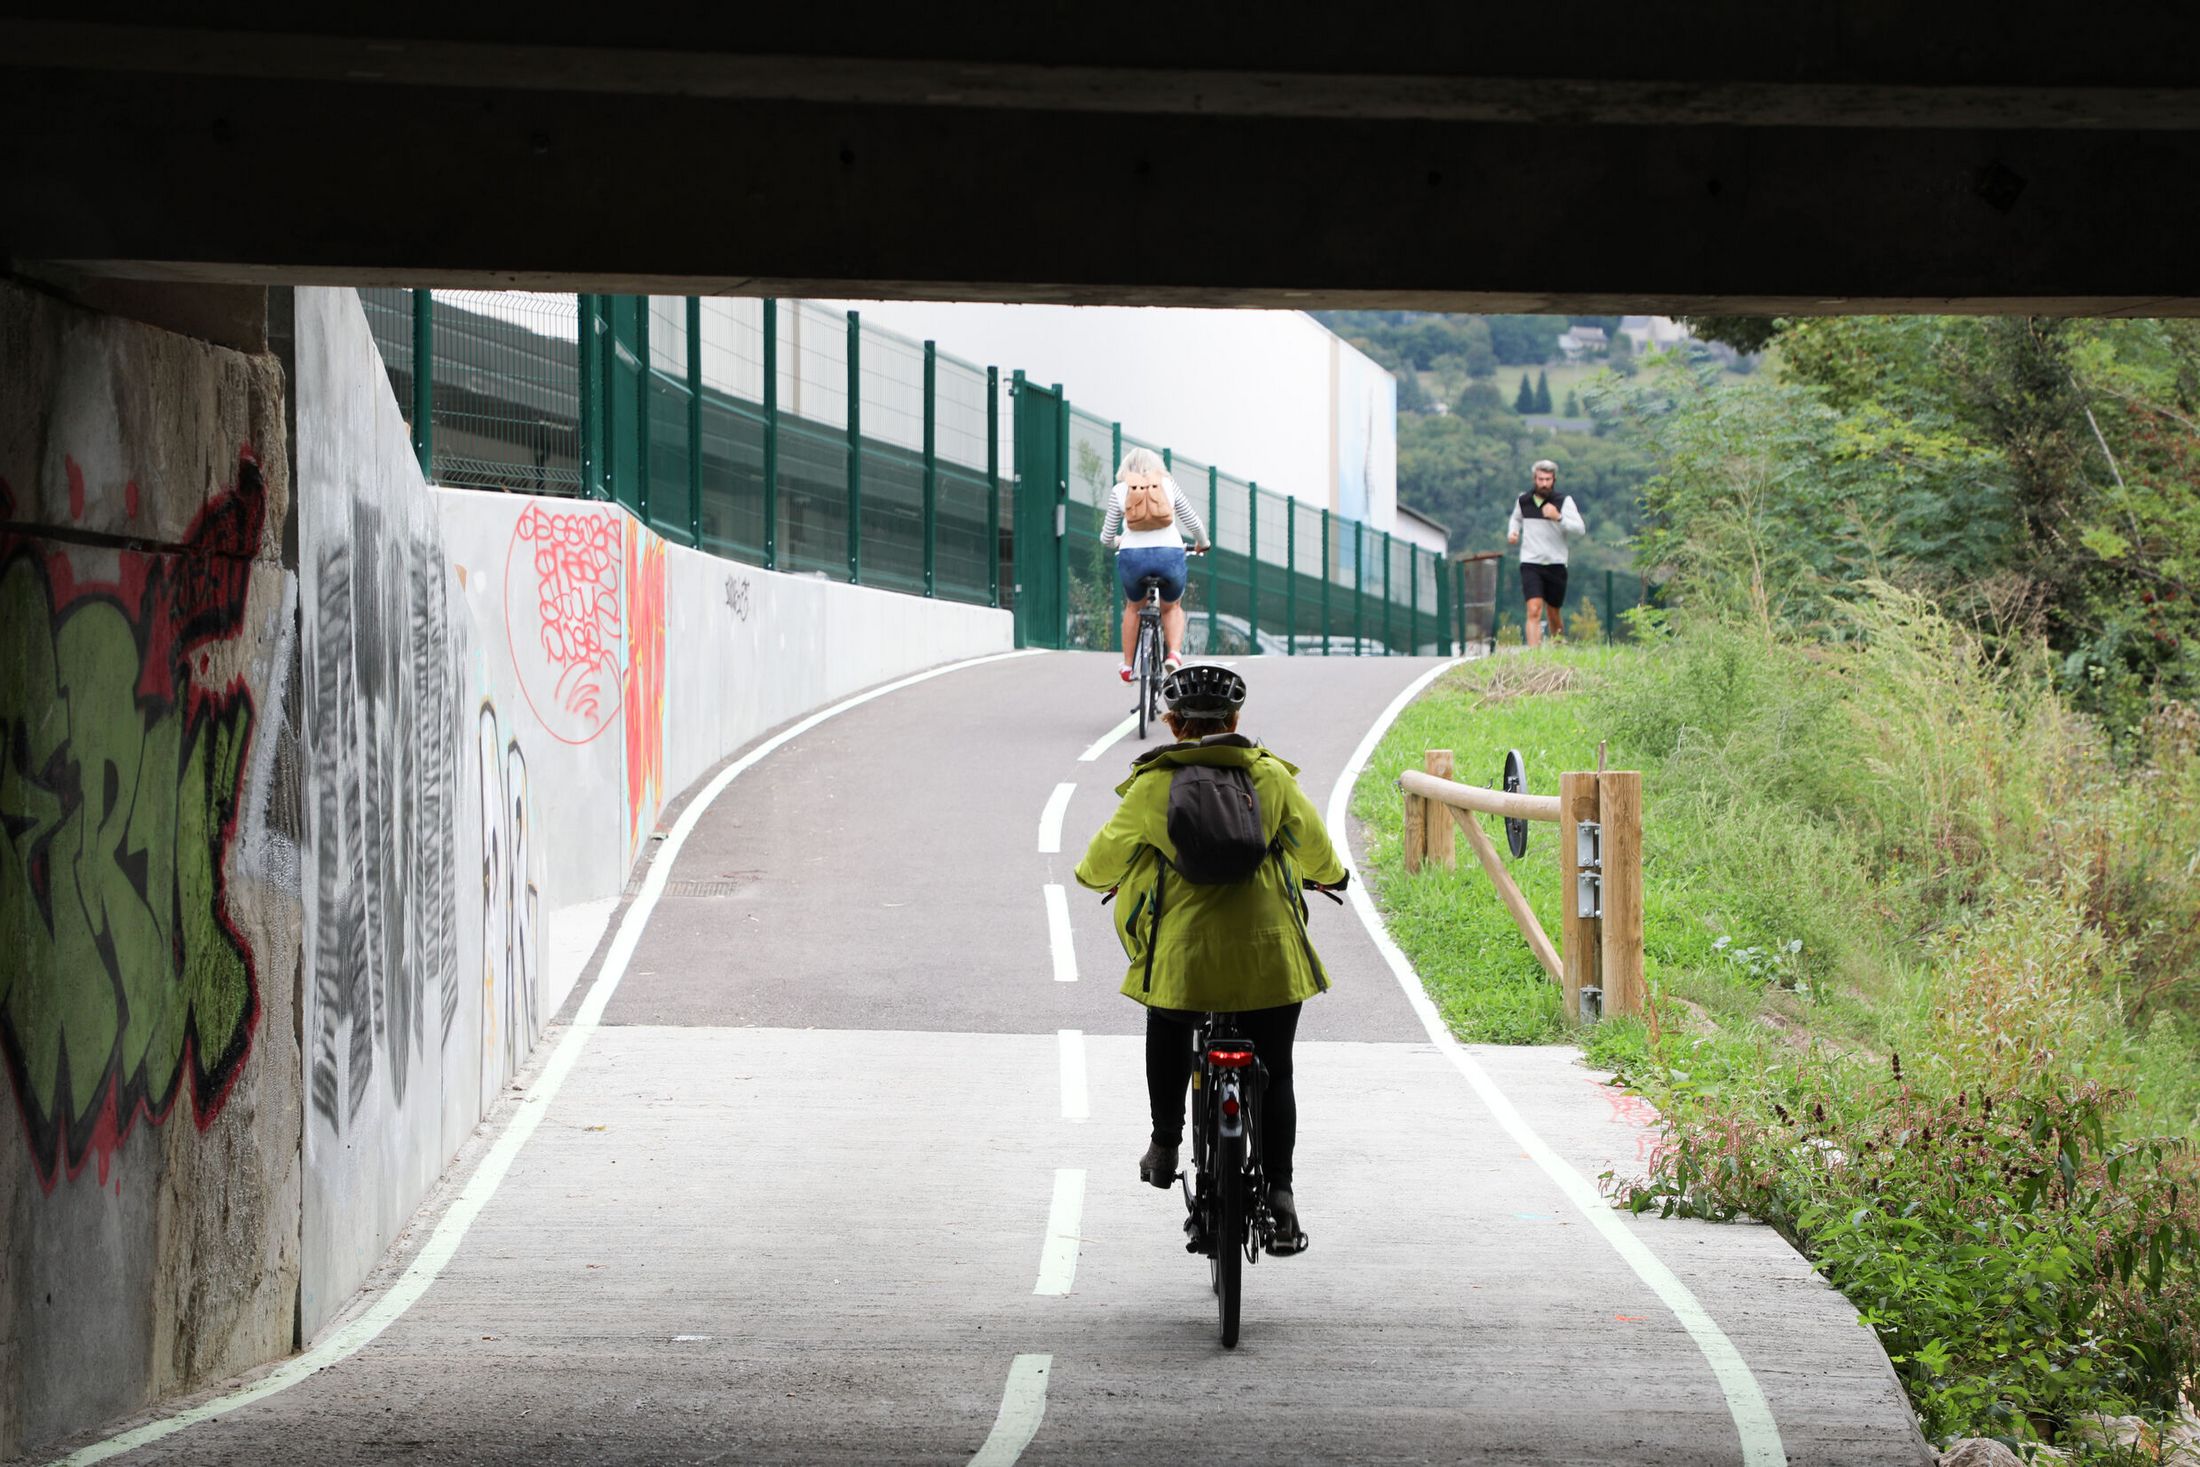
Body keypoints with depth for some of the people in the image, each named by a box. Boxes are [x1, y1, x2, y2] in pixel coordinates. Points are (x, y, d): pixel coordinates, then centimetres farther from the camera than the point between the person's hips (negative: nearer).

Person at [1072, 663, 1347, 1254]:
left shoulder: (1152, 785, -1)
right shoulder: (1272, 777, 3)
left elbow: (1103, 858, 12)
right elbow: (1315, 848, 14)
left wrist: (1093, 874, 37)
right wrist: (1330, 874, 38)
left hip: (1181, 952, 0)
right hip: (1269, 953, 0)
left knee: (1168, 1031, 31)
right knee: (1274, 1073, 10)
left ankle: (1166, 1144, 30)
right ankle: (1279, 1193, -2)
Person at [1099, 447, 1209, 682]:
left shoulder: (1119, 490, 10)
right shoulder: (1168, 485, 12)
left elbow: (1106, 538, 12)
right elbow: (1193, 522, 14)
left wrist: (1117, 542, 36)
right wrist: (1202, 544, 35)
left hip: (1132, 556, 0)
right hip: (1170, 554, 0)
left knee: (1133, 607, 29)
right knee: (1172, 607, 26)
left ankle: (1127, 665, 26)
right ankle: (1174, 653, 2)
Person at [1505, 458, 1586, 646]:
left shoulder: (1564, 501, -3)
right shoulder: (1524, 501, 6)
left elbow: (1580, 529, -14)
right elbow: (1516, 518, 30)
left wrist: (1558, 518, -29)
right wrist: (1512, 532, 8)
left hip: (1555, 565, 0)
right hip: (1530, 564, 0)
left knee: (1554, 613, 12)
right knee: (1534, 611, -16)